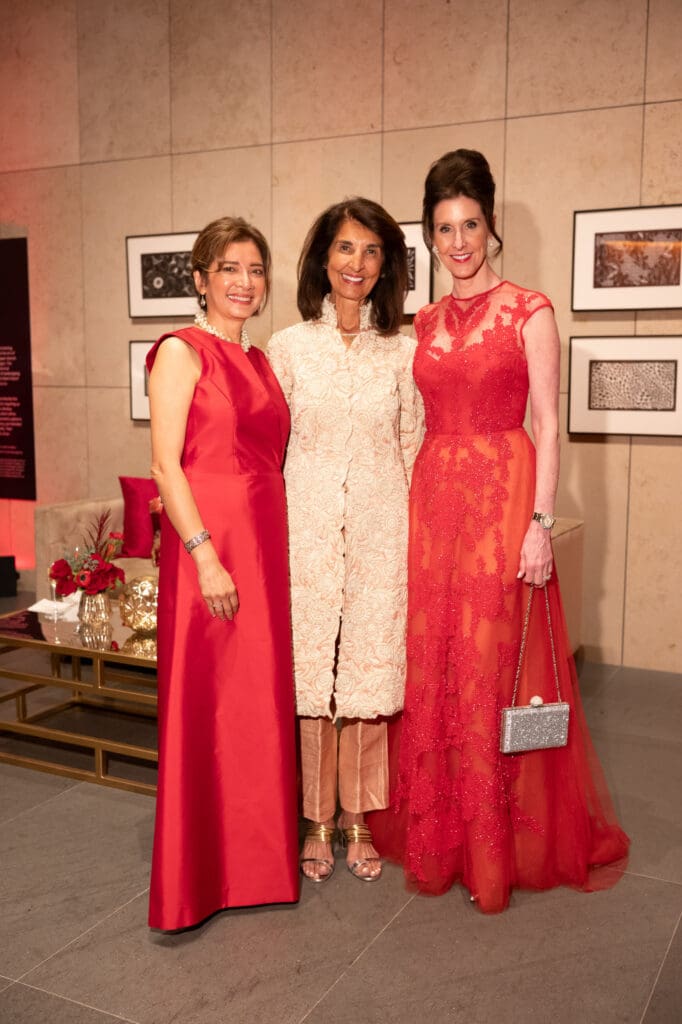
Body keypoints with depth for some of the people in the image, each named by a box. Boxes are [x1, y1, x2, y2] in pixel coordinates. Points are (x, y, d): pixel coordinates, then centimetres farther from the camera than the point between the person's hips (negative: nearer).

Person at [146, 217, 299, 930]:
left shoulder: (258, 360, 16)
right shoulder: (182, 352, -6)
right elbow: (165, 463, -13)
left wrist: (272, 545, 11)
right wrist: (205, 554, -19)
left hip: (266, 543, 8)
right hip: (208, 542, -7)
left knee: (262, 697, 13)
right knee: (205, 702, 1)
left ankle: (255, 854, 30)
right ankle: (199, 876, 16)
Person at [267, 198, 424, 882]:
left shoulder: (403, 353, 5)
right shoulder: (286, 348, 4)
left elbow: (413, 452, 8)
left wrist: (417, 538, 4)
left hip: (378, 532, 0)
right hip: (306, 530, 0)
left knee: (369, 671, 6)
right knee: (309, 672, 5)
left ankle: (357, 821, 23)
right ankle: (318, 823, 21)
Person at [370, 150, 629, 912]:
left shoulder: (529, 312, -1)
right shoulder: (423, 323, 13)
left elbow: (547, 426, -6)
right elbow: (418, 424, 15)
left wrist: (540, 523, -13)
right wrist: (412, 505, 8)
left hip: (502, 498, -4)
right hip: (431, 500, 5)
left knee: (496, 673, -1)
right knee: (431, 671, 6)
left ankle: (501, 849, 17)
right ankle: (436, 844, 22)